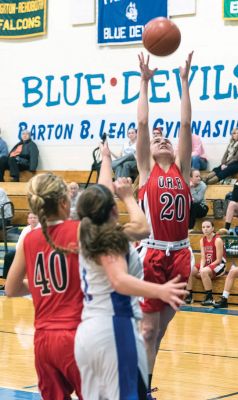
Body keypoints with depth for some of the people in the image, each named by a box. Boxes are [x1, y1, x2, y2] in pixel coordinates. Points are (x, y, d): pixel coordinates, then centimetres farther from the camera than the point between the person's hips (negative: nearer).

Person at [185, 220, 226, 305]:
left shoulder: (218, 240, -16)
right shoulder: (202, 240, 5)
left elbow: (218, 260, -18)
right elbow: (203, 258, 4)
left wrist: (203, 269, -21)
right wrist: (201, 267, -18)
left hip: (219, 265, -7)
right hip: (207, 265, 7)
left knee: (204, 272, -36)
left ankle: (209, 298, -26)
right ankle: (189, 296, -7)